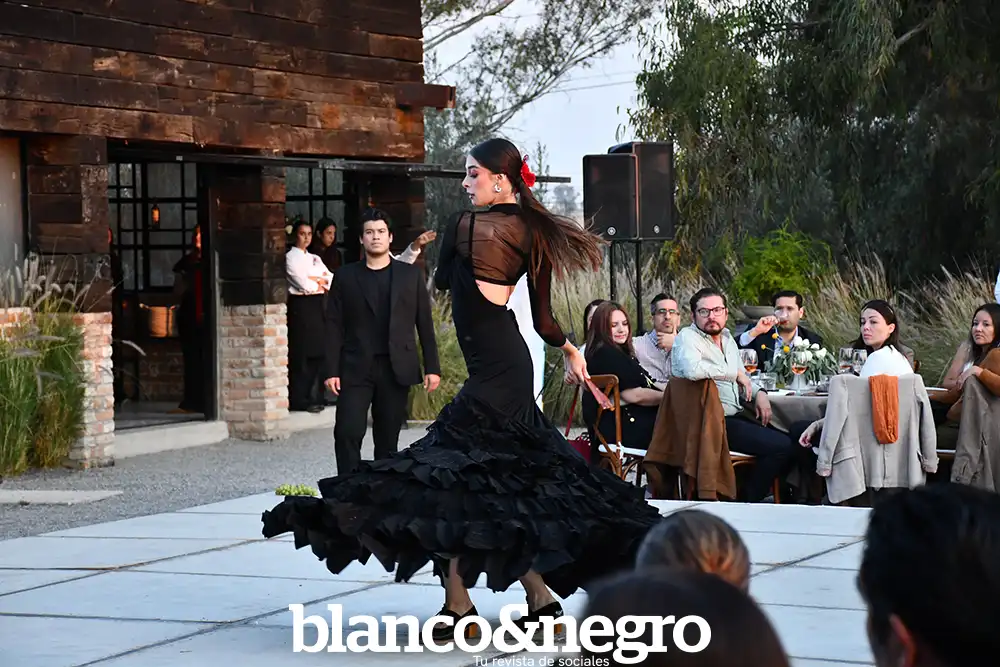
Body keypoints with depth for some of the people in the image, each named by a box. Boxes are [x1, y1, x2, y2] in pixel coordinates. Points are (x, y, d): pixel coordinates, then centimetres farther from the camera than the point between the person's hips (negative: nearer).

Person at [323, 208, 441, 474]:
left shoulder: (410, 275, 9)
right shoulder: (346, 276, 7)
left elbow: (425, 324, 8)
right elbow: (334, 326, 3)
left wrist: (432, 367, 2)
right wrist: (332, 370, -4)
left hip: (396, 369, 1)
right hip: (356, 369, -1)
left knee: (388, 439, 4)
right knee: (348, 432, -12)